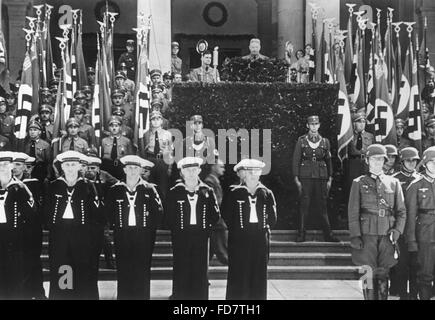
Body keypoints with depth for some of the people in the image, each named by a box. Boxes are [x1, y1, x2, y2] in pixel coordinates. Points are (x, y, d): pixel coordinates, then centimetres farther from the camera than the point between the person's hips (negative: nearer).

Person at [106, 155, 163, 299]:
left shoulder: (149, 189, 3)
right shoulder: (115, 190, 5)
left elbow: (159, 212, 5)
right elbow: (108, 212, 11)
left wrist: (150, 228, 0)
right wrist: (116, 226, 3)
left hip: (143, 237, -1)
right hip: (122, 237, 1)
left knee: (142, 272, 0)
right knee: (123, 272, 1)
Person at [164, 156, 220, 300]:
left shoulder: (207, 191, 6)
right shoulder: (174, 192, 2)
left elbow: (215, 215, 7)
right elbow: (168, 217, 2)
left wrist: (206, 228, 0)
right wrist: (177, 231, -2)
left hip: (201, 239, 1)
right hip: (181, 239, -1)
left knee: (200, 274, 3)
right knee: (181, 274, 0)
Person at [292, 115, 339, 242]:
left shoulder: (325, 142, 9)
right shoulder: (301, 141, 3)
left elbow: (328, 161, 13)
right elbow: (296, 160, 3)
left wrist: (330, 179, 7)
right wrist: (296, 179, -3)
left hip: (321, 177, 2)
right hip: (305, 177, -1)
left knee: (323, 205, 2)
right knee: (304, 205, -1)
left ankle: (328, 234, 8)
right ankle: (301, 234, 6)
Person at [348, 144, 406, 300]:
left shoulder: (394, 183, 11)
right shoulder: (359, 183, 6)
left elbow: (402, 211, 11)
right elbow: (353, 212, 3)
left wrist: (397, 230, -5)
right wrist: (355, 236, -6)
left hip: (387, 235, 2)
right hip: (367, 235, -1)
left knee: (383, 275, 3)